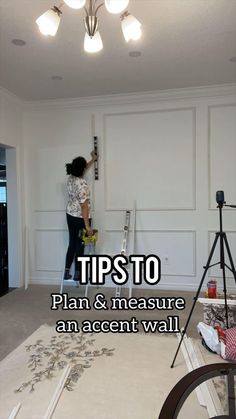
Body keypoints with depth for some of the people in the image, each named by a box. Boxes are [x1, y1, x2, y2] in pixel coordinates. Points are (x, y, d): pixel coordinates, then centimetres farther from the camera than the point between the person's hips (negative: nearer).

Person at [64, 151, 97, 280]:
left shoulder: (70, 178, 1)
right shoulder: (82, 184, -23)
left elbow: (82, 170, 24)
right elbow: (84, 206, -25)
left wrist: (93, 159, 35)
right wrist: (87, 225, -22)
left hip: (70, 216, 8)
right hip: (80, 218, -8)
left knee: (72, 243, 14)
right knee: (80, 245, 5)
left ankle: (67, 272, 19)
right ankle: (77, 274, 14)